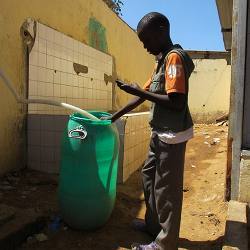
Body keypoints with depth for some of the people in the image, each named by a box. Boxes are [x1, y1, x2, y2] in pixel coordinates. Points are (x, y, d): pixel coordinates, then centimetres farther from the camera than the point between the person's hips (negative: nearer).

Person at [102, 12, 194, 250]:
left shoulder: (174, 57, -15)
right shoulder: (161, 60, 14)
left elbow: (177, 102, -25)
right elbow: (144, 94, 16)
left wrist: (140, 92, -20)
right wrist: (114, 116, 15)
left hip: (172, 134, -10)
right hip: (160, 133, 10)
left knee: (167, 188, 1)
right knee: (148, 176, 20)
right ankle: (153, 223, 38)